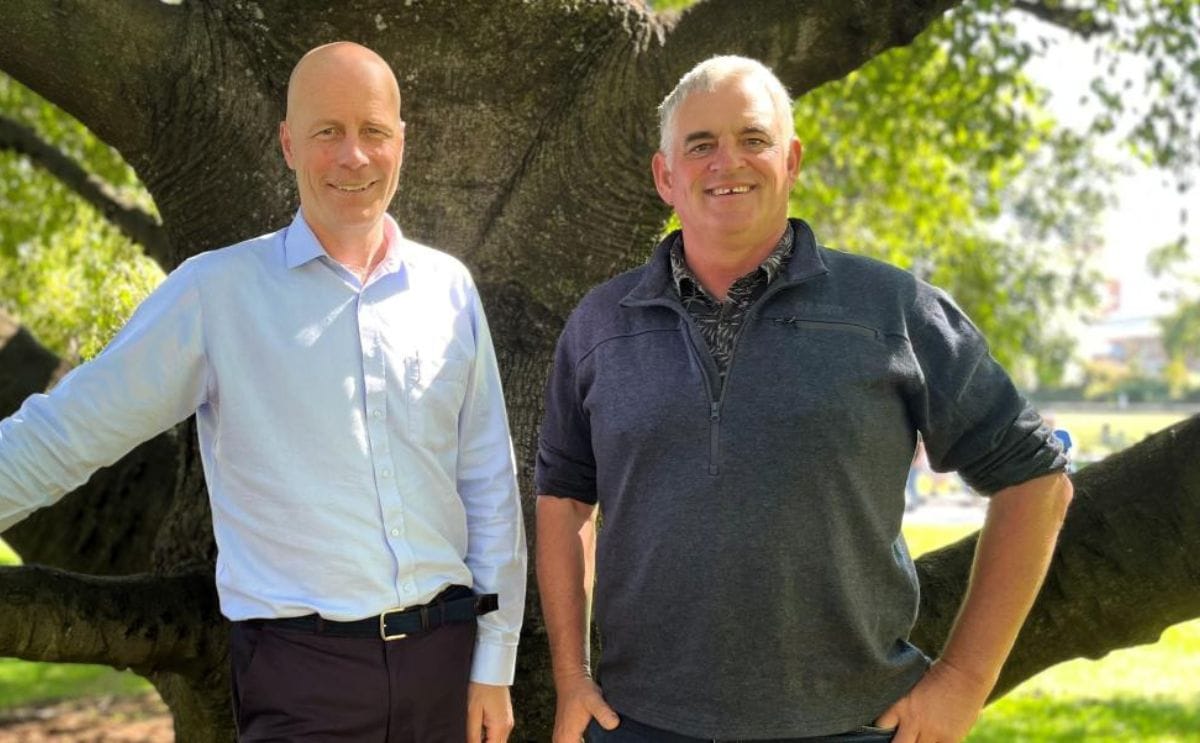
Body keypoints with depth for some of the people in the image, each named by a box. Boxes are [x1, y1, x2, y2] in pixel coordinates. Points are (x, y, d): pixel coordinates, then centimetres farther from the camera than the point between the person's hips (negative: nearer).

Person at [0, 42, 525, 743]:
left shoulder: (449, 286, 6)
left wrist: (495, 665, 8)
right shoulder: (214, 291, -3)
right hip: (302, 669, -3)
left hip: (445, 655, 3)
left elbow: (488, 484, 9)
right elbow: (61, 436, -1)